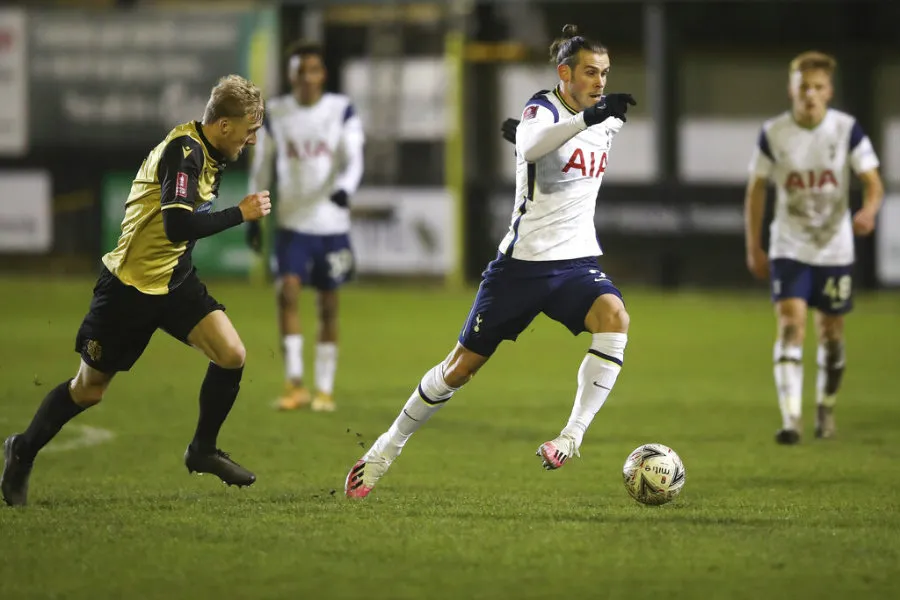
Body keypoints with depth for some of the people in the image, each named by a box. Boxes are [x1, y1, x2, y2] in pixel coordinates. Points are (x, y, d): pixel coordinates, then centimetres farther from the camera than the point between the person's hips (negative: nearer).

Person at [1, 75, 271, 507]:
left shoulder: (208, 152, 3)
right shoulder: (184, 150, -24)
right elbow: (178, 226, -33)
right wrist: (240, 214, -25)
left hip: (174, 280, 8)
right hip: (130, 287, -8)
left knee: (231, 356, -9)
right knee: (88, 390, 5)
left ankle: (202, 450, 12)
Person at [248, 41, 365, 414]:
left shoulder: (342, 112, -1)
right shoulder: (275, 114, 4)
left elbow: (353, 160, -9)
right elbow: (261, 166, 12)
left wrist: (344, 189, -30)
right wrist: (253, 216, 9)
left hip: (332, 225, 0)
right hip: (292, 224, 0)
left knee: (328, 305, 5)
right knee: (288, 290, -17)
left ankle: (325, 389, 15)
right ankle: (294, 384, -14)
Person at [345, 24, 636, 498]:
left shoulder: (606, 120, 7)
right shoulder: (542, 109, -13)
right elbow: (530, 146, -38)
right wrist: (588, 117, -48)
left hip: (576, 262, 4)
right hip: (522, 261, -4)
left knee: (614, 317, -30)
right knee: (462, 366, 4)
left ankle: (573, 435, -28)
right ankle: (386, 450, 23)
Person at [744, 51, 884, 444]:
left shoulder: (847, 129, -7)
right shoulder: (773, 134, -5)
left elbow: (872, 181, -8)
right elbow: (756, 189, 5)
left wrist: (869, 210, -31)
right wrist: (753, 248, 4)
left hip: (835, 247, 1)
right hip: (789, 248, -1)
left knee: (830, 334, 10)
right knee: (791, 326, -17)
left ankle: (826, 409, 34)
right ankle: (790, 419, -23)